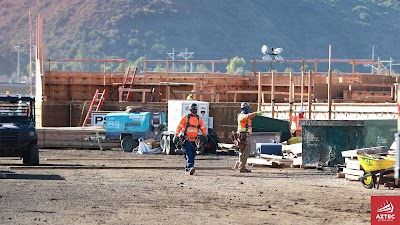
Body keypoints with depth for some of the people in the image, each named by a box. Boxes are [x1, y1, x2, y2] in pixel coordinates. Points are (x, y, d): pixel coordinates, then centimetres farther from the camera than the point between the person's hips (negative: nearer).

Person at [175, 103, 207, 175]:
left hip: (194, 140, 5)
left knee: (193, 155, 5)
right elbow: (179, 126, -1)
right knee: (189, 154, -18)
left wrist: (204, 136, 0)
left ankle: (187, 170, 12)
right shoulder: (185, 117, -1)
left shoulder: (199, 119, 11)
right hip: (186, 140, -5)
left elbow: (203, 128, 14)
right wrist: (176, 136, -6)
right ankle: (190, 167, -30)